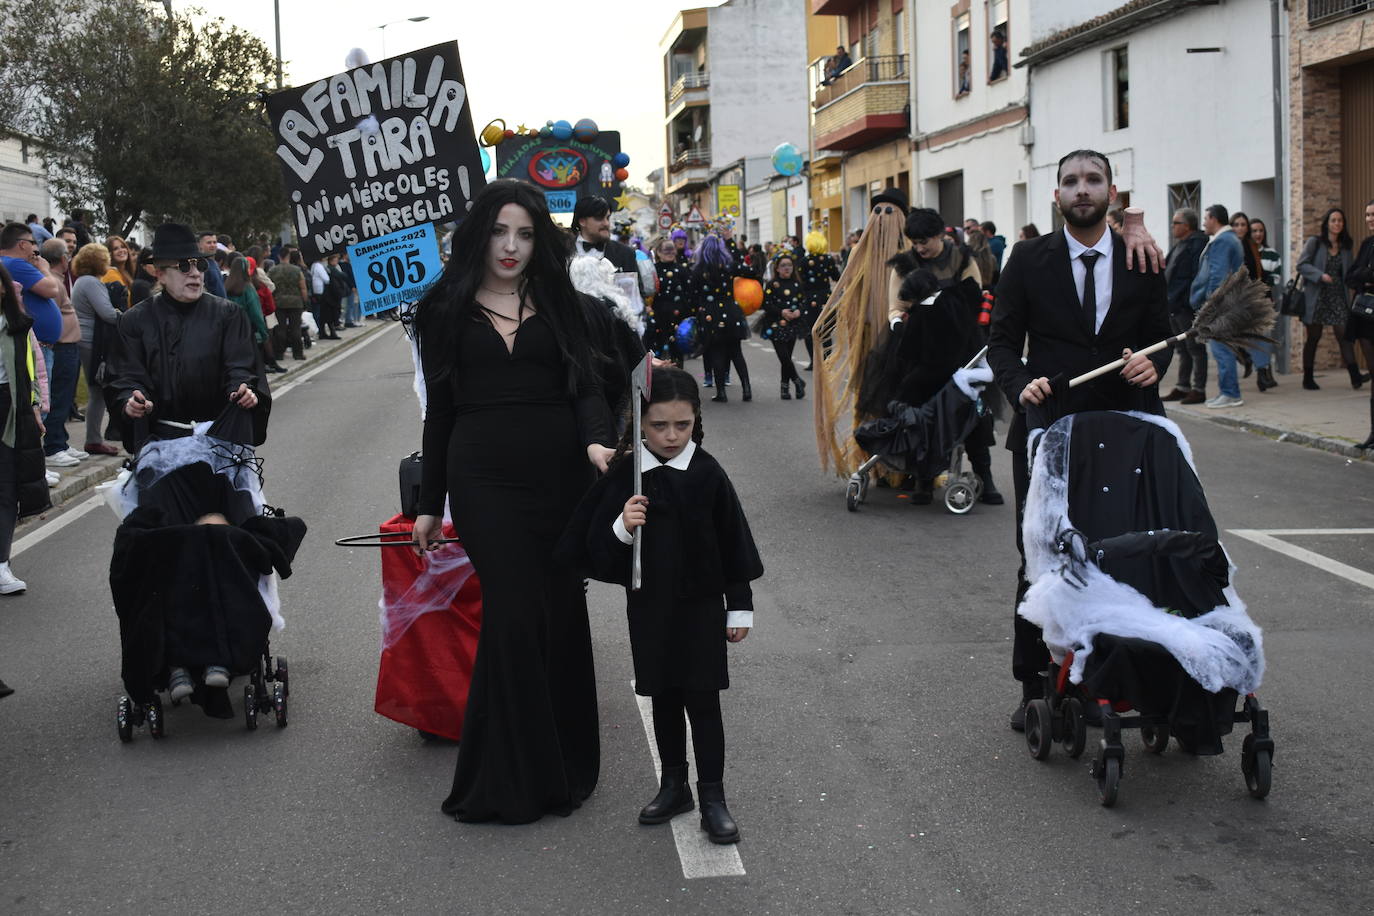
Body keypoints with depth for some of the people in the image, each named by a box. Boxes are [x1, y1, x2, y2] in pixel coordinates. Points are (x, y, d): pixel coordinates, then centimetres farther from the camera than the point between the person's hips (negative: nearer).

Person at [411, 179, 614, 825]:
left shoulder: (558, 303, 10)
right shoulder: (447, 310, 8)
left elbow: (585, 385, 4)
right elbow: (439, 408, 10)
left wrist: (597, 439, -17)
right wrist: (429, 503, 10)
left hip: (558, 474, 1)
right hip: (484, 479, -1)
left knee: (562, 614, 3)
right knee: (515, 615, -7)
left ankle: (565, 764, 17)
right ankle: (513, 779, 4)